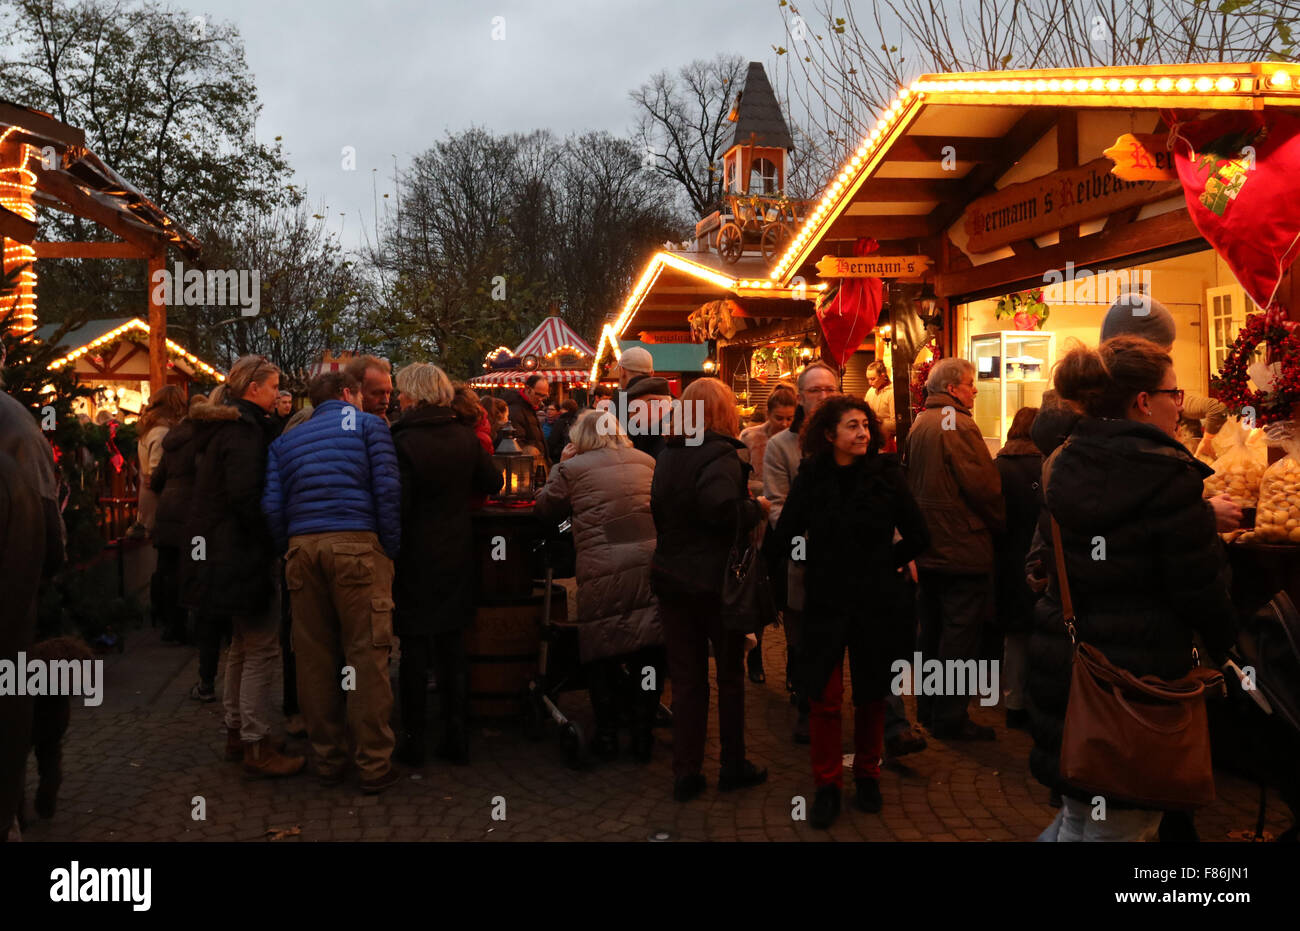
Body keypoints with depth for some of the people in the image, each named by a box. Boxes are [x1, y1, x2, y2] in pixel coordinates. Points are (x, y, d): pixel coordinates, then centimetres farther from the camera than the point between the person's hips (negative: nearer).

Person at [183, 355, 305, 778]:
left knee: (242, 644, 20)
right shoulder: (243, 430, -16)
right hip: (245, 553, -11)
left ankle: (235, 731, 29)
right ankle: (255, 747, -1)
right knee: (262, 650, -5)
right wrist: (273, 539, -14)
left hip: (224, 549, 11)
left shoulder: (222, 426, 15)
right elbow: (246, 495, -25)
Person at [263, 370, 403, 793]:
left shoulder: (286, 440, 21)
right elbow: (387, 488, -3)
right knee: (367, 655, -2)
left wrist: (289, 552, 15)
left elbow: (272, 505, 9)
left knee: (314, 658, 9)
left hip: (303, 547, 4)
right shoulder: (369, 425, 10)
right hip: (357, 544, -4)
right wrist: (391, 548, -1)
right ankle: (374, 765, 0)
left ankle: (327, 760, 16)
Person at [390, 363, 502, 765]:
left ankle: (414, 739, 12)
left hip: (416, 559, -4)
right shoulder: (466, 436, -1)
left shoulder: (403, 441, -15)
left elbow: (396, 505, -18)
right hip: (456, 557, 4)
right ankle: (455, 735, 17)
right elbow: (493, 484, 8)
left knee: (414, 649, 5)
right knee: (452, 648, 12)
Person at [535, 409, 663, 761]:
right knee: (648, 651, 10)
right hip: (653, 562, 3)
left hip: (602, 571, -3)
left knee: (602, 653, 12)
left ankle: (607, 735, 20)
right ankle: (643, 735, 18)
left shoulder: (570, 468, 3)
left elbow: (545, 509, 11)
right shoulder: (647, 462, 13)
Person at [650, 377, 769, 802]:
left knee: (686, 678, 11)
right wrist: (757, 507, -16)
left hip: (672, 579, 5)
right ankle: (733, 766, 23)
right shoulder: (720, 455, -16)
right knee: (730, 674, 12)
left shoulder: (668, 454, 6)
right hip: (716, 580, -5)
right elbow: (722, 509, -32)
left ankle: (685, 772, 14)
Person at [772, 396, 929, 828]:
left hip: (877, 602, 0)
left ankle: (867, 774, 31)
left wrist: (885, 564, 1)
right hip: (825, 603, 0)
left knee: (871, 695, 12)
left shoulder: (886, 474, -5)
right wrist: (817, 564, 4)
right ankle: (827, 784, 17)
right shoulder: (811, 479, -2)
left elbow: (918, 536, 0)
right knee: (824, 698, 1)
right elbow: (784, 537, 6)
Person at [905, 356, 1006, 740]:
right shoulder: (958, 424, -16)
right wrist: (998, 522, -4)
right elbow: (985, 485, -19)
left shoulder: (919, 424, 12)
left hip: (928, 547, 9)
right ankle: (950, 718, 5)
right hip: (963, 548, -9)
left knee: (932, 629, 18)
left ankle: (928, 705, 27)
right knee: (961, 634, -1)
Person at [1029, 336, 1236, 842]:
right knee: (1117, 825, 6)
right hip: (1139, 675, -7)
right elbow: (1202, 589, -12)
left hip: (1059, 665, 7)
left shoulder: (1063, 466, 6)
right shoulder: (1168, 475, -16)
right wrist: (1222, 646, 7)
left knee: (1078, 815, 23)